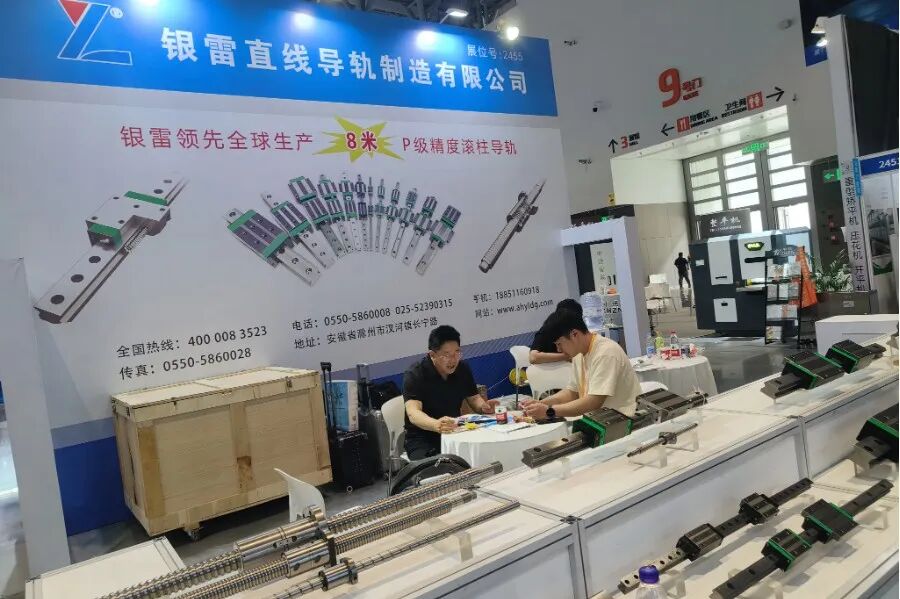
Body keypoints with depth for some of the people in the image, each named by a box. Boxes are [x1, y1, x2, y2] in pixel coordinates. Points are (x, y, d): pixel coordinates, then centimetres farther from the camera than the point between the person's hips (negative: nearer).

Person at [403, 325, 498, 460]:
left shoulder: (462, 368, 2)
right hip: (423, 440, -5)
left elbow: (474, 398, 11)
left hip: (455, 433, 6)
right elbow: (413, 413, -28)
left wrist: (483, 406, -14)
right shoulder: (415, 375, -16)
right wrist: (436, 425, -49)